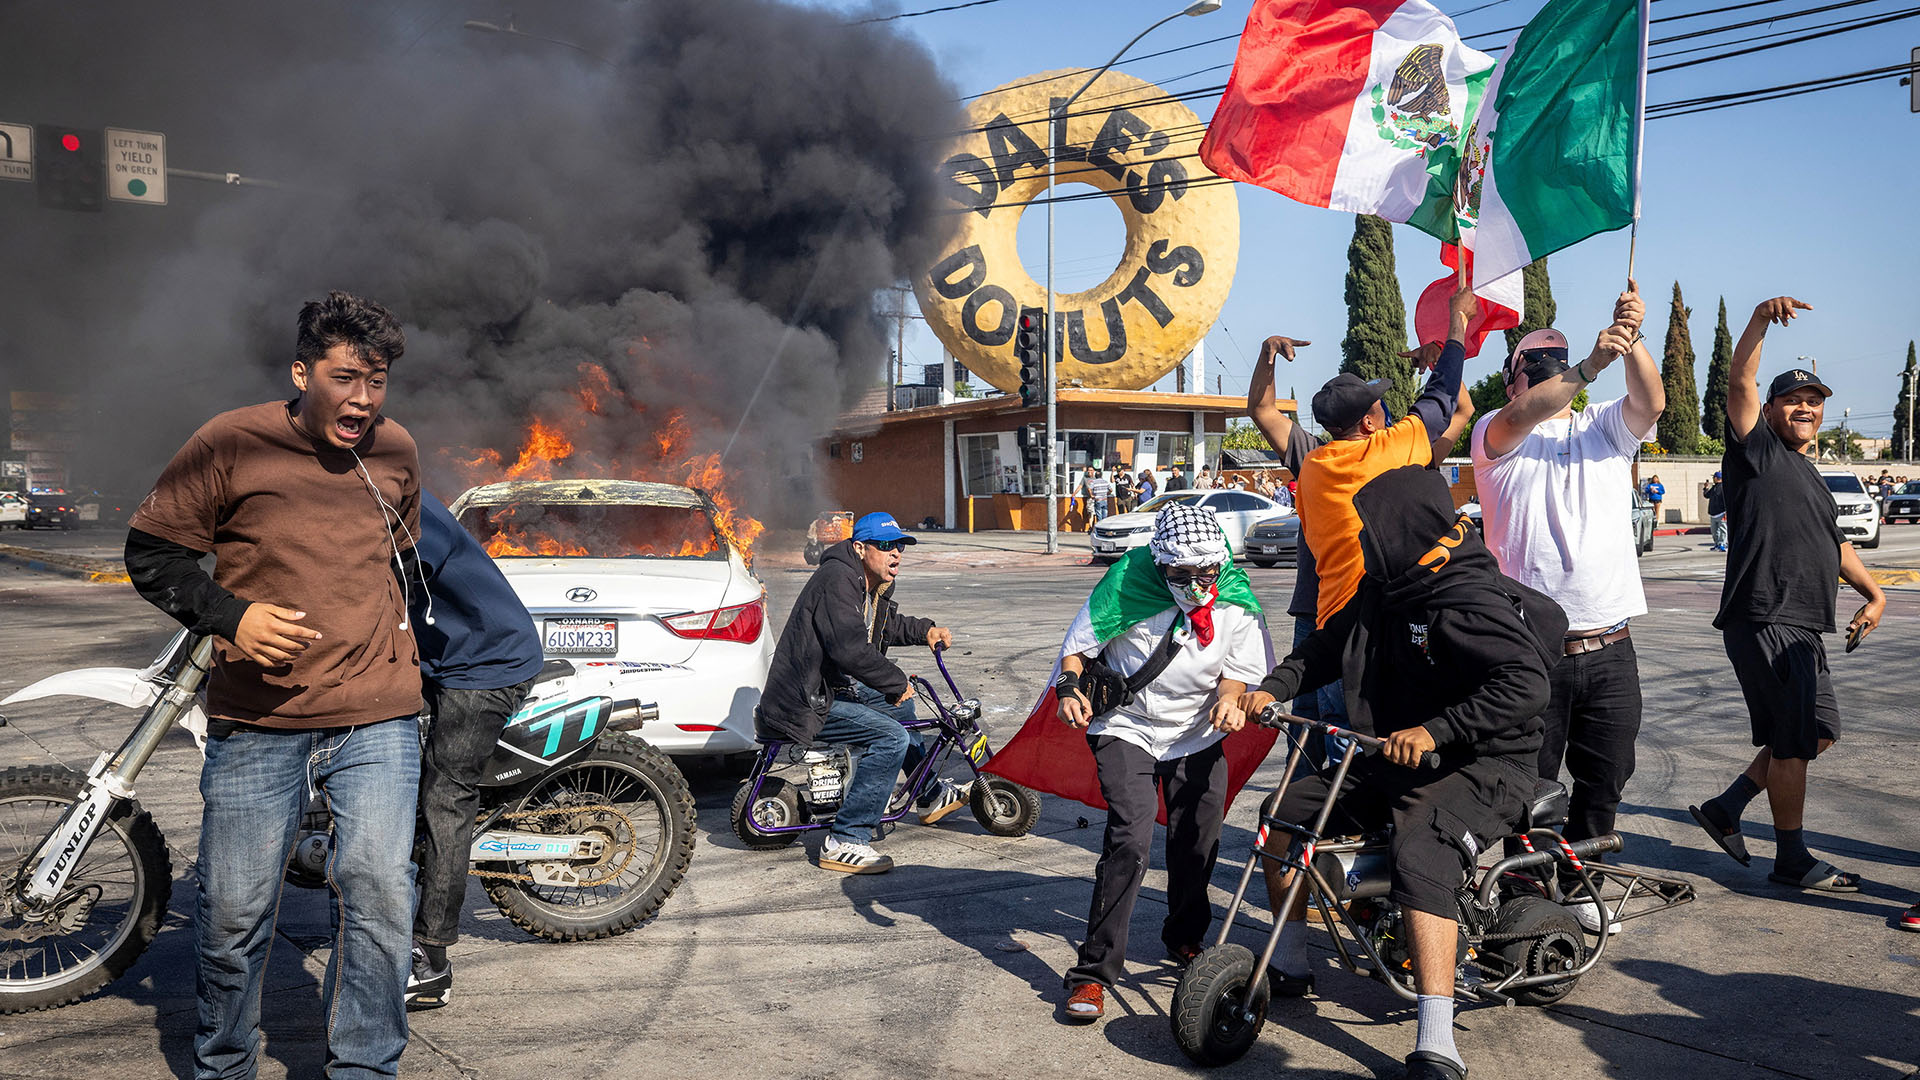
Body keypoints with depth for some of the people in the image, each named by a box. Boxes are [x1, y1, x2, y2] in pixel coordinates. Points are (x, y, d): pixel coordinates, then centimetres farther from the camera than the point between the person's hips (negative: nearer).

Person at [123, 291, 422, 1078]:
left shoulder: (396, 452, 9)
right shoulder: (230, 444, -3)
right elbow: (149, 548, 2)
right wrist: (230, 616, -11)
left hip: (378, 717, 2)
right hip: (256, 719, -2)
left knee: (379, 890, -9)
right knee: (235, 909, 5)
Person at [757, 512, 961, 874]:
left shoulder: (874, 586, 13)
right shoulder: (836, 580, -20)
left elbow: (887, 625, 34)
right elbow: (850, 649, -30)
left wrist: (925, 631, 17)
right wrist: (897, 682, -19)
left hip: (835, 688, 11)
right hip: (803, 705, -11)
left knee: (900, 705, 25)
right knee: (891, 737, -23)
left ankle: (931, 795, 41)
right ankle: (843, 842, -22)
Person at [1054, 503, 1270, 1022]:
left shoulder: (1237, 600, -9)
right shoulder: (1126, 584, -19)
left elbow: (1239, 669, 1)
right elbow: (1077, 646, -7)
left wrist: (1228, 699, -20)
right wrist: (1069, 687, -25)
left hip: (1198, 734, 4)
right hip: (1127, 729, -4)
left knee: (1198, 845, 9)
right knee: (1130, 841, -18)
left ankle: (1184, 938, 40)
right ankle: (1094, 972, -10)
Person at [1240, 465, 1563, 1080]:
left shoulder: (1470, 604, -20)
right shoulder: (1383, 591, 9)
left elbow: (1526, 685, -32)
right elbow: (1327, 648, 22)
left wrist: (1434, 731, -39)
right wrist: (1274, 688, 6)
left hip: (1480, 769, -9)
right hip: (1393, 761, 10)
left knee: (1419, 862, -35)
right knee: (1284, 811, 5)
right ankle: (1289, 966, 20)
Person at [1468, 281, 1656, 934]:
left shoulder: (1605, 427, 13)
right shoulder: (1496, 435, 2)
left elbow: (1651, 403, -8)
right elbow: (1523, 415, -22)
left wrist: (1631, 339, -26)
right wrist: (1591, 363, -35)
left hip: (1611, 646, 4)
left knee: (1606, 779, 14)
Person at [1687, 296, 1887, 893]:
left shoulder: (1810, 475, 23)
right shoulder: (1758, 450, -2)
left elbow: (1835, 544, 32)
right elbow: (1740, 383, -18)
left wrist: (1875, 594, 23)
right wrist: (1760, 319, -31)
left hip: (1803, 628, 9)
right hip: (1763, 617, -9)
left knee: (1819, 731, 14)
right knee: (1793, 740, -4)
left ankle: (1724, 809, 20)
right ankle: (1793, 860, 8)